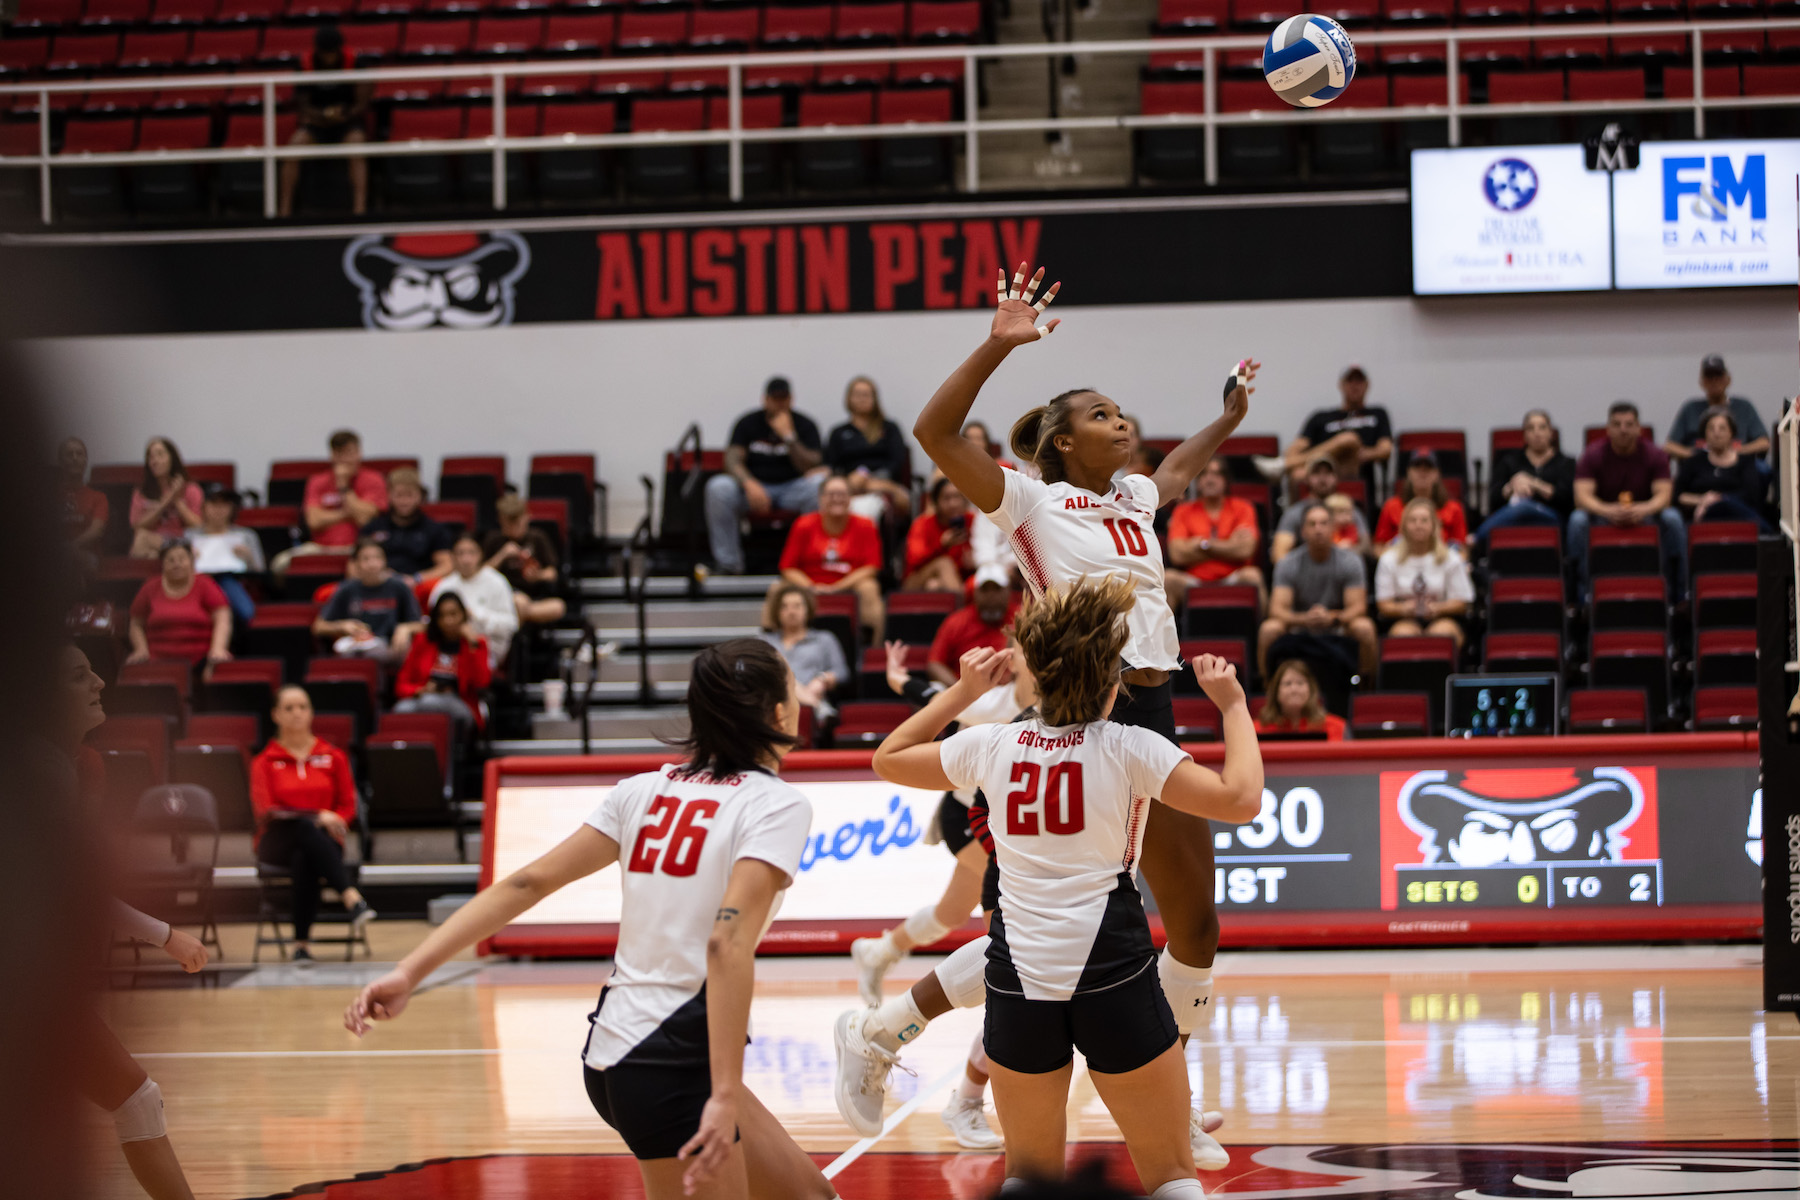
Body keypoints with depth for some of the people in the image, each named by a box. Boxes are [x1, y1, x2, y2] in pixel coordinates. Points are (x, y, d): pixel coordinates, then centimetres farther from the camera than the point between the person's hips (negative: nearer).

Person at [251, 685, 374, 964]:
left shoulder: (333, 757, 16)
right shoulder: (264, 762, 11)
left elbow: (348, 807, 12)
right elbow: (265, 811, -4)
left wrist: (332, 821, -13)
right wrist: (317, 817, -18)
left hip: (324, 838, 2)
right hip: (278, 843, -2)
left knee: (304, 858, -40)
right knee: (306, 828, -41)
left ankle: (302, 941, -43)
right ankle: (352, 899, -59)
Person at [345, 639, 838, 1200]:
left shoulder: (648, 789, 11)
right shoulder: (778, 804, -9)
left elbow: (528, 881, 4)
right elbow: (728, 942, -23)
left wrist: (410, 971, 1)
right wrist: (725, 1096, -27)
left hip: (617, 1045, 8)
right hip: (670, 1067, -8)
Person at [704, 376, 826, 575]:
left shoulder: (804, 425, 2)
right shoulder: (748, 423, 4)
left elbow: (810, 467, -10)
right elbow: (733, 460, -8)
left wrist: (788, 436, -19)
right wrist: (749, 484, -28)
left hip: (791, 489, 0)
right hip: (753, 488, 1)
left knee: (820, 483, -33)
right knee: (718, 487, -29)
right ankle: (729, 564, -24)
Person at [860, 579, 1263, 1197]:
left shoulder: (991, 744, 4)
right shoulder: (1128, 749, -7)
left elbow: (889, 758, 20)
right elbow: (1239, 799, -13)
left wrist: (962, 693, 26)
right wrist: (1234, 706, -1)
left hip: (1017, 974, 4)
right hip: (1112, 968, -3)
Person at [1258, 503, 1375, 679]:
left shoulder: (1350, 562, -6)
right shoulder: (1288, 565, -7)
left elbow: (1358, 607, -13)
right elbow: (1277, 609, -15)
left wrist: (1332, 618, -35)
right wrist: (1304, 618, -38)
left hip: (1338, 629, 0)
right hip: (1300, 630, 0)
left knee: (1364, 627, -32)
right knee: (1269, 629, -31)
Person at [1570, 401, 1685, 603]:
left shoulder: (1654, 455, -5)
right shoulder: (1592, 455, -7)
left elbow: (1664, 495, -15)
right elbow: (1582, 496, -17)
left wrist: (1644, 510, -38)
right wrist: (1607, 511, -39)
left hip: (1644, 515, 1)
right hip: (1602, 515, -1)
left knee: (1672, 518, -30)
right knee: (1578, 520, -33)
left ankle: (1680, 592, -18)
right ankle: (1583, 589, -23)